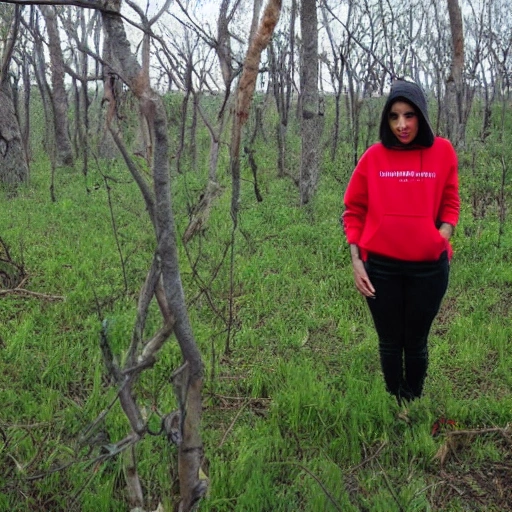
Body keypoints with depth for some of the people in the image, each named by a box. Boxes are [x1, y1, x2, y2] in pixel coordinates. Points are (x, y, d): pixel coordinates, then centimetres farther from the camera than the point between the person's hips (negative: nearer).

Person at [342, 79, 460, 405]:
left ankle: (415, 404, 32)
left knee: (416, 342, 13)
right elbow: (354, 210, 3)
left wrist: (442, 236, -10)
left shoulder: (442, 151, -3)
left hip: (429, 266, 0)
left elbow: (450, 203, 8)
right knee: (390, 343, 13)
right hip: (381, 266, 0)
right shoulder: (374, 156, -4)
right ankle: (396, 405, 32)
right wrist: (356, 260, -3)